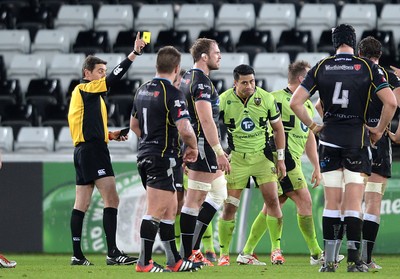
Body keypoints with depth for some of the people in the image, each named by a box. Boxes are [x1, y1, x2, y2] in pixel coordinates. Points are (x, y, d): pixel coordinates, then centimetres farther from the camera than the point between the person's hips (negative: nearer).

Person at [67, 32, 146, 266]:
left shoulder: (84, 93, 22)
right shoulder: (85, 89, -6)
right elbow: (113, 79, -20)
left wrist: (110, 135, 13)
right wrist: (134, 54, -24)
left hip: (84, 150, 11)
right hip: (93, 150, -11)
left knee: (82, 204, 8)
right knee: (112, 199, -14)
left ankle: (77, 255, 8)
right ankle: (113, 252, -20)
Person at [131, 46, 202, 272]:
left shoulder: (143, 90, 11)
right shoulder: (173, 94, -16)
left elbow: (134, 125, 22)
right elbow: (185, 129, -24)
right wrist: (193, 147, -6)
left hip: (145, 156, 9)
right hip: (163, 158, -9)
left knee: (170, 209, 15)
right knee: (156, 212, -7)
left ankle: (174, 260, 19)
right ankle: (144, 263, -8)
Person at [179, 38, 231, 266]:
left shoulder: (187, 78, 16)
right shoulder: (202, 82, -15)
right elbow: (206, 120, -22)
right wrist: (219, 152, -23)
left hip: (192, 145, 10)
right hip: (203, 145, -10)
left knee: (219, 193, 17)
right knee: (194, 200, -7)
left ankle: (193, 247, 14)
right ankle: (188, 254, -4)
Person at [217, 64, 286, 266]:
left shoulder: (266, 99, -6)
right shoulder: (223, 101, -11)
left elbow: (278, 128, 6)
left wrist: (280, 159, 4)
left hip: (262, 156, 1)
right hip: (236, 158, -1)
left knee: (272, 200, -8)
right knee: (229, 206, -4)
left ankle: (276, 249, 4)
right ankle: (224, 254, 6)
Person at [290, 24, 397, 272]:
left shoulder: (321, 68, 3)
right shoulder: (368, 68, -3)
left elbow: (295, 102, 0)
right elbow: (391, 102, -10)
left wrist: (312, 126, 11)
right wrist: (379, 129, 3)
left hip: (329, 140, 2)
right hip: (358, 139, -2)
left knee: (331, 203, 6)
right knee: (354, 204, 0)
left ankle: (329, 261, 3)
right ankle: (354, 259, -5)